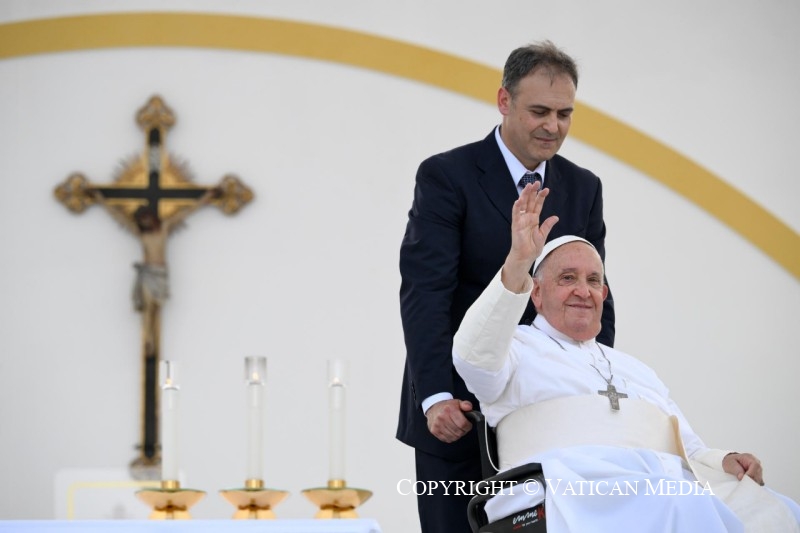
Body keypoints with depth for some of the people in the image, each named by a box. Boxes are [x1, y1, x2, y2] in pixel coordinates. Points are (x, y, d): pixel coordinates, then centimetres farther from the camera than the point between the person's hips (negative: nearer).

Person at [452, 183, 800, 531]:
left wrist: (725, 461, 3)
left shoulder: (636, 371, 35)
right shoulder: (519, 349, 18)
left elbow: (691, 451, 29)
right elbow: (474, 358, -7)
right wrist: (517, 264, -19)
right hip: (574, 487, -6)